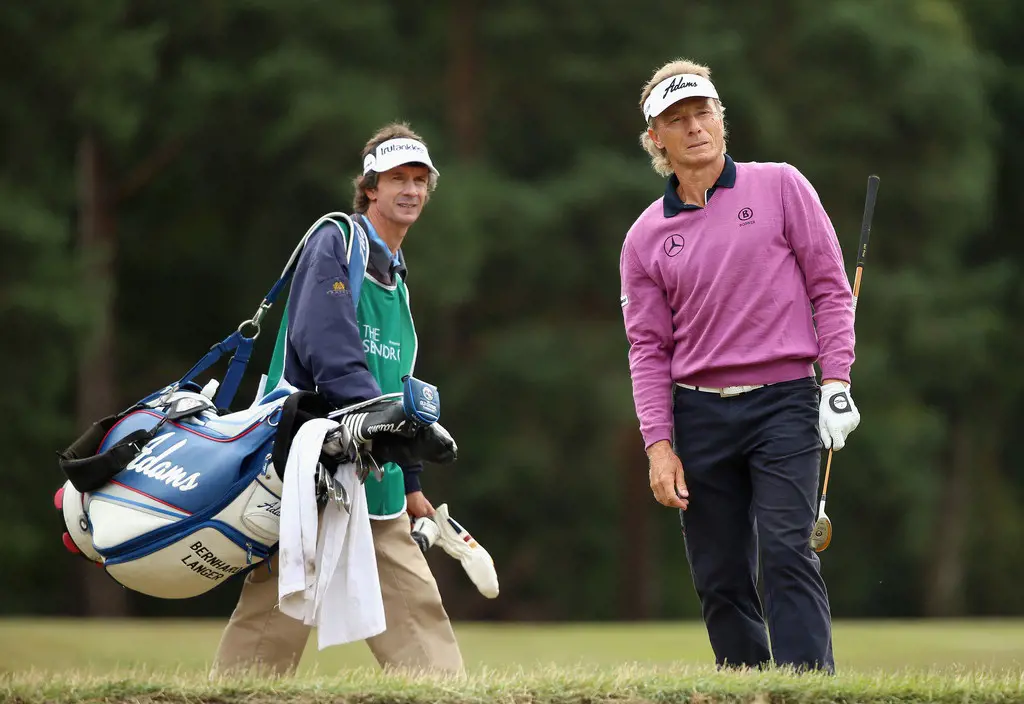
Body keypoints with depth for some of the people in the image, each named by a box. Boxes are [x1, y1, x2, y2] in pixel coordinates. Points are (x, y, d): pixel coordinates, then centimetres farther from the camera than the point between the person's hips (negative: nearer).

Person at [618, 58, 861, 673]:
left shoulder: (780, 187, 4)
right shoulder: (646, 236, 10)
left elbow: (830, 287, 3)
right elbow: (648, 347, 8)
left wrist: (836, 379, -7)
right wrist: (658, 444, -1)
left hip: (785, 403, -3)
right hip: (699, 414, 3)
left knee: (786, 552, -16)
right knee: (719, 577, 1)